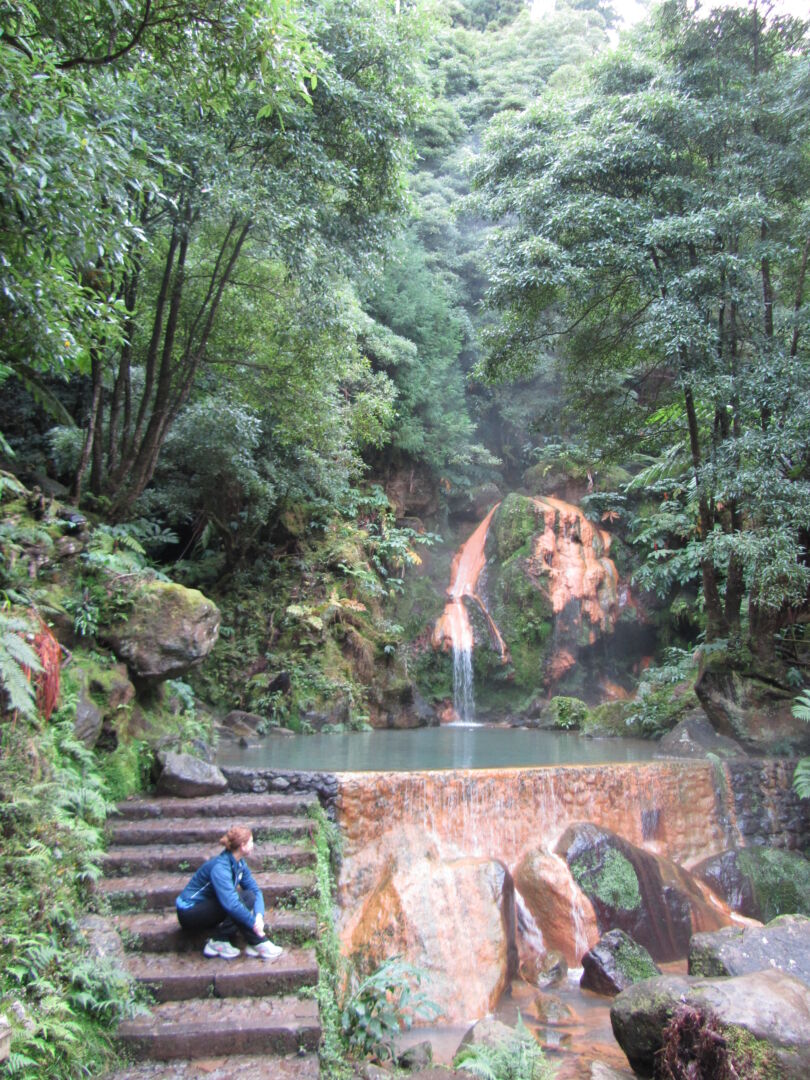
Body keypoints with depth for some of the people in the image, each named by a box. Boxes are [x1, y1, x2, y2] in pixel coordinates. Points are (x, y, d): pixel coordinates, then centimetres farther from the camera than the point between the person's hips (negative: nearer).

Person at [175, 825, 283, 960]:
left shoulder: (239, 863, -2)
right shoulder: (220, 868, -28)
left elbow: (255, 889, -3)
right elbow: (231, 904, -37)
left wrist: (259, 915, -21)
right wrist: (254, 924, -30)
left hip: (207, 908, 9)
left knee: (250, 897, -12)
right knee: (241, 898, -28)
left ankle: (218, 940, -11)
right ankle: (258, 943, -18)